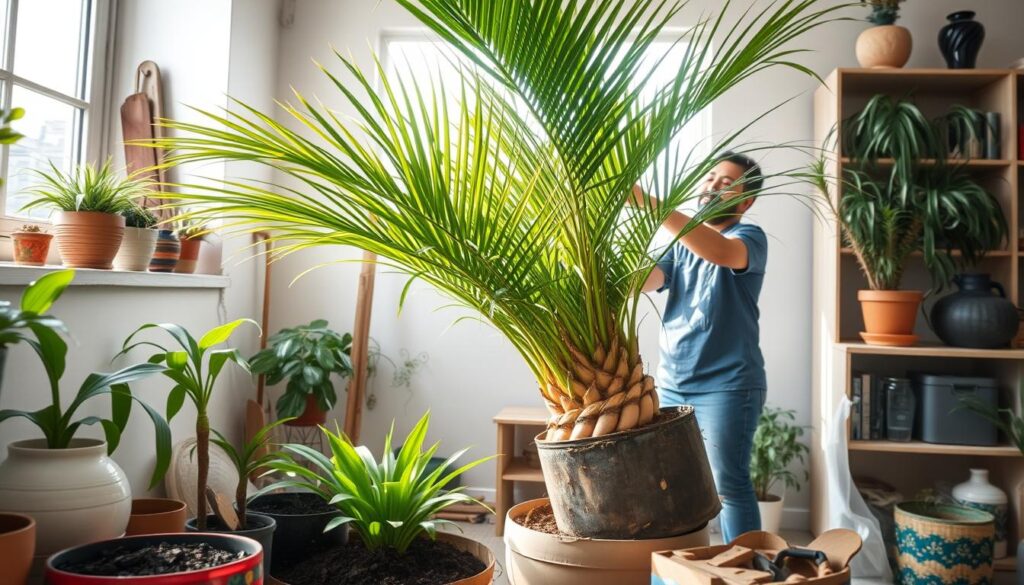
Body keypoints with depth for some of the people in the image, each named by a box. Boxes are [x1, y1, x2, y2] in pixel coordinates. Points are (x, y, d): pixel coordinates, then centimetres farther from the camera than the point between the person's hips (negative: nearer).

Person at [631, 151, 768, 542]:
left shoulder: (750, 237, -5)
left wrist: (651, 204, -38)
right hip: (670, 383, 6)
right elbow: (642, 280, -4)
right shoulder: (681, 243, 13)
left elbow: (720, 251, -30)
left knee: (728, 483, 0)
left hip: (726, 385, -6)